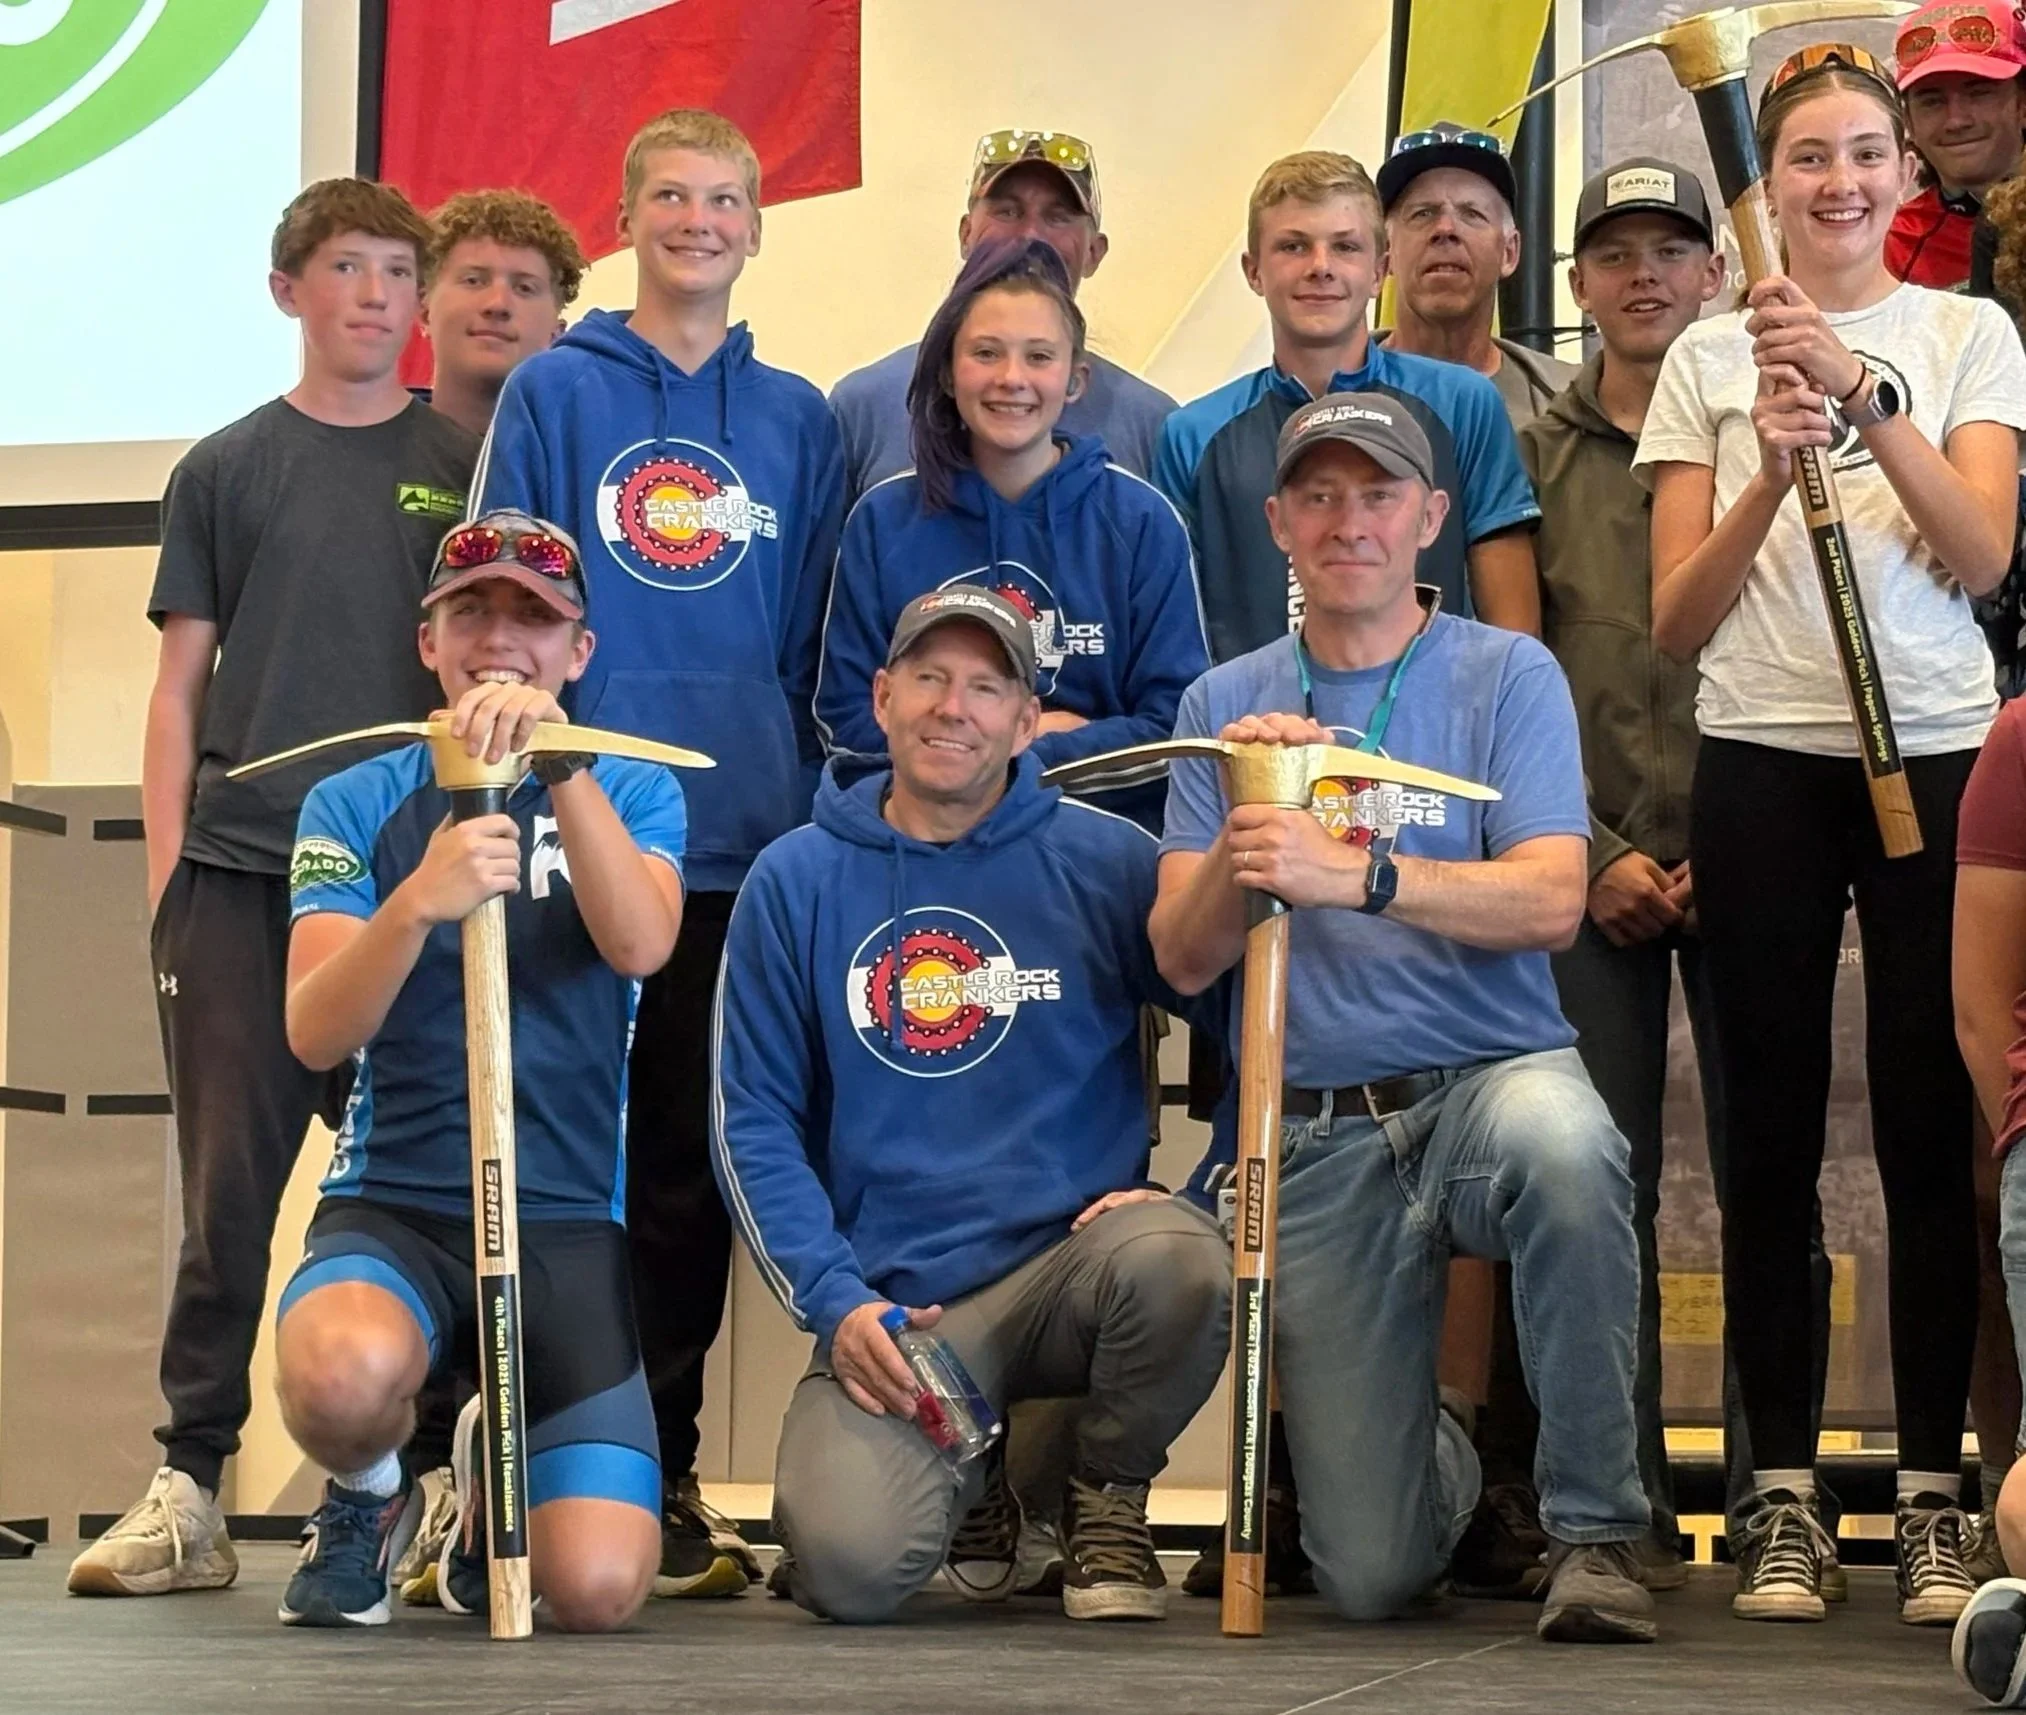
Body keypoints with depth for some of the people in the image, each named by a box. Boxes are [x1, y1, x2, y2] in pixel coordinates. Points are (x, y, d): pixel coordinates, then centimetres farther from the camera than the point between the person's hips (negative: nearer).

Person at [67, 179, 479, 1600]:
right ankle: (189, 1491, 2)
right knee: (229, 1180, -1)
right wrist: (167, 872, 1)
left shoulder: (470, 465, 10)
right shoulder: (227, 469, 12)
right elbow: (181, 689, 11)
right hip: (240, 871, 0)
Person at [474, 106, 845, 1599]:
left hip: (745, 837, 2)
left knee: (694, 1165, 6)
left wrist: (813, 804, 4)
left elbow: (819, 644, 13)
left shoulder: (796, 420, 12)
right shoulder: (554, 395, 5)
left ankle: (662, 1470, 14)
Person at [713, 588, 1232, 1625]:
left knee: (1174, 1259, -35)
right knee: (852, 1566, -25)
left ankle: (1107, 1499, -1)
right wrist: (834, 1303, -6)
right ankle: (973, 1478, 15)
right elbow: (754, 1123, 5)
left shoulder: (1104, 860, 2)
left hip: (1072, 1260, 0)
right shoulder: (796, 881, 5)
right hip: (894, 1307, 0)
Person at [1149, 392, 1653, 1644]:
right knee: (1370, 1574, -4)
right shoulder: (1226, 705, 11)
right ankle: (1447, 1458, 36)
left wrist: (1352, 871, -26)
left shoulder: (1507, 676, 2)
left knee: (1562, 1148, -42)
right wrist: (1243, 845, -16)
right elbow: (1184, 961, 4)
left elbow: (1550, 900, -13)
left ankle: (1594, 1529, -22)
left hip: (1493, 1075, -2)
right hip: (1319, 1138, 2)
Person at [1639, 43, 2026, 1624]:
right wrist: (1773, 466, -12)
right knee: (1774, 1136, 0)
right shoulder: (1711, 358, 9)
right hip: (1763, 766, 1)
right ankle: (1782, 1495, 5)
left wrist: (1868, 398, -19)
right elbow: (1678, 621, 3)